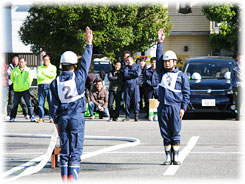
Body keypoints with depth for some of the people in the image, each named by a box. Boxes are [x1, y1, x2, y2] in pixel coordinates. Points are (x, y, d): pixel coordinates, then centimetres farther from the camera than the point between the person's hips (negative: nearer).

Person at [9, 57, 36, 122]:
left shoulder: (28, 70, 0)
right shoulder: (15, 70, 1)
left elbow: (30, 79, 14)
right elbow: (12, 78, 15)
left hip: (25, 90, -1)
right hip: (17, 90, 1)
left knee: (29, 104, -4)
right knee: (15, 105, 4)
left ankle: (32, 117, 0)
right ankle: (12, 118, 13)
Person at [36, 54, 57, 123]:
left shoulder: (53, 67, 14)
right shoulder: (40, 67, 17)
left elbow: (53, 75, -4)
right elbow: (39, 76, 0)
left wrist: (44, 72, -1)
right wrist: (48, 77, -10)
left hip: (49, 86, -1)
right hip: (41, 86, 1)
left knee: (51, 102, -7)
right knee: (40, 103, -3)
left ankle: (51, 118, -3)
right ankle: (41, 118, 1)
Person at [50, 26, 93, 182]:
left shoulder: (56, 82, 1)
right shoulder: (78, 78, -8)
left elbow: (55, 104, 4)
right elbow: (86, 61, 2)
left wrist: (56, 121, 12)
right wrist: (89, 43, 10)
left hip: (63, 117, 3)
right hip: (77, 116, -3)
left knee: (64, 150, 8)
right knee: (76, 149, -1)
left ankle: (64, 177, 7)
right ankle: (73, 177, -6)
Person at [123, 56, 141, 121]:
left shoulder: (137, 66, 11)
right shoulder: (126, 67, 17)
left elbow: (138, 74, -7)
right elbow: (125, 75, 1)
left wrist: (129, 73, -1)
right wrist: (133, 74, -4)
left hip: (135, 85, -2)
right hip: (127, 85, 2)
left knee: (136, 100, -8)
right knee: (127, 100, -1)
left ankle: (136, 115, -5)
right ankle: (127, 115, 4)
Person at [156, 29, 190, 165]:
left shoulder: (181, 76, 7)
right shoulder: (161, 73, 17)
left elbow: (186, 93, 4)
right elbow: (159, 58, 11)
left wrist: (183, 108, -5)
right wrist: (160, 43, 6)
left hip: (175, 107, -3)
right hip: (163, 107, 3)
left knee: (176, 133, -5)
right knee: (165, 134, 3)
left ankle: (176, 156, -1)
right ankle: (168, 157, 7)